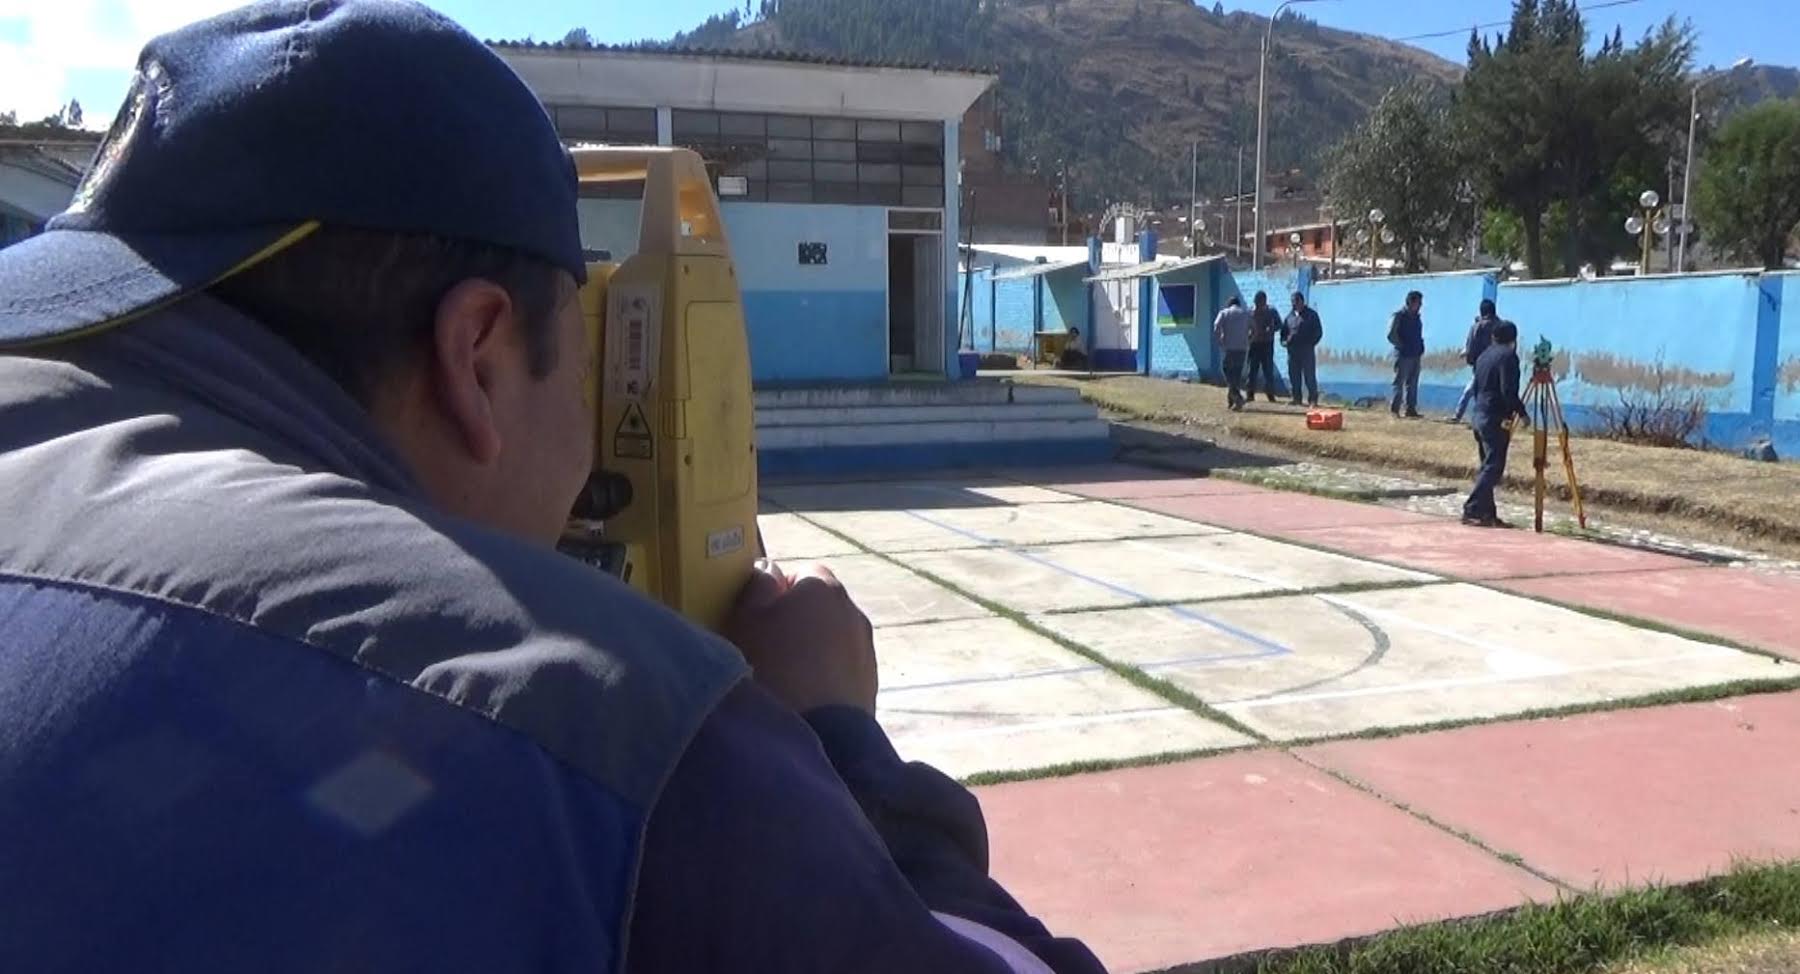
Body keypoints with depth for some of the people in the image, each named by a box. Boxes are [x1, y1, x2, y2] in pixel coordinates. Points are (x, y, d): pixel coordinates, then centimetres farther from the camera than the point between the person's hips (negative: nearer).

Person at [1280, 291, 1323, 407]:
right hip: (1292, 350, 5)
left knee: (1309, 375, -6)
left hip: (1307, 350, -5)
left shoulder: (1311, 314, 3)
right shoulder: (1290, 316, 16)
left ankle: (1313, 399, -5)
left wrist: (1311, 343, -8)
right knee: (1294, 375, 6)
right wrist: (1284, 341, 3)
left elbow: (1318, 332, 2)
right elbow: (1284, 331, 22)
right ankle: (1296, 398, 13)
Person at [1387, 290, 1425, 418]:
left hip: (1415, 356, 7)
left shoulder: (1417, 318, 14)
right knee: (1399, 382, -3)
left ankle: (1411, 409, 11)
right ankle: (1394, 410, 2)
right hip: (1403, 355, -7)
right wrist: (1401, 346, -9)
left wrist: (1421, 349, 12)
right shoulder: (1399, 316, -8)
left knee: (1412, 384, 7)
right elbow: (1391, 335, -14)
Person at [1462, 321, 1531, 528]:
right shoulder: (1508, 356, -9)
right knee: (1493, 468, -8)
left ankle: (1487, 513, 12)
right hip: (1495, 419, -9)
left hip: (1478, 415, 9)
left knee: (1488, 466, 12)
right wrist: (1521, 413, -9)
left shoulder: (1484, 355, 15)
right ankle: (1472, 510, -14)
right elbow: (1508, 391, -17)